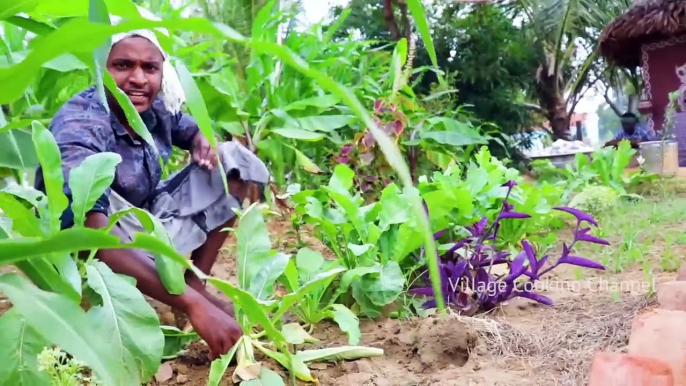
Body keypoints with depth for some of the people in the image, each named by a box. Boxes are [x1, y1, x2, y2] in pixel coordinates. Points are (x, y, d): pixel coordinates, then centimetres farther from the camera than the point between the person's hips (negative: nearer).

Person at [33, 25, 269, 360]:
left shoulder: (157, 108, -8)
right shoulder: (79, 124, -27)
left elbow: (191, 130, 16)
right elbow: (93, 236, -43)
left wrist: (202, 143, -13)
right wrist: (193, 306, -50)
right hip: (88, 253, -7)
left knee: (234, 157, -2)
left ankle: (195, 282, -4)